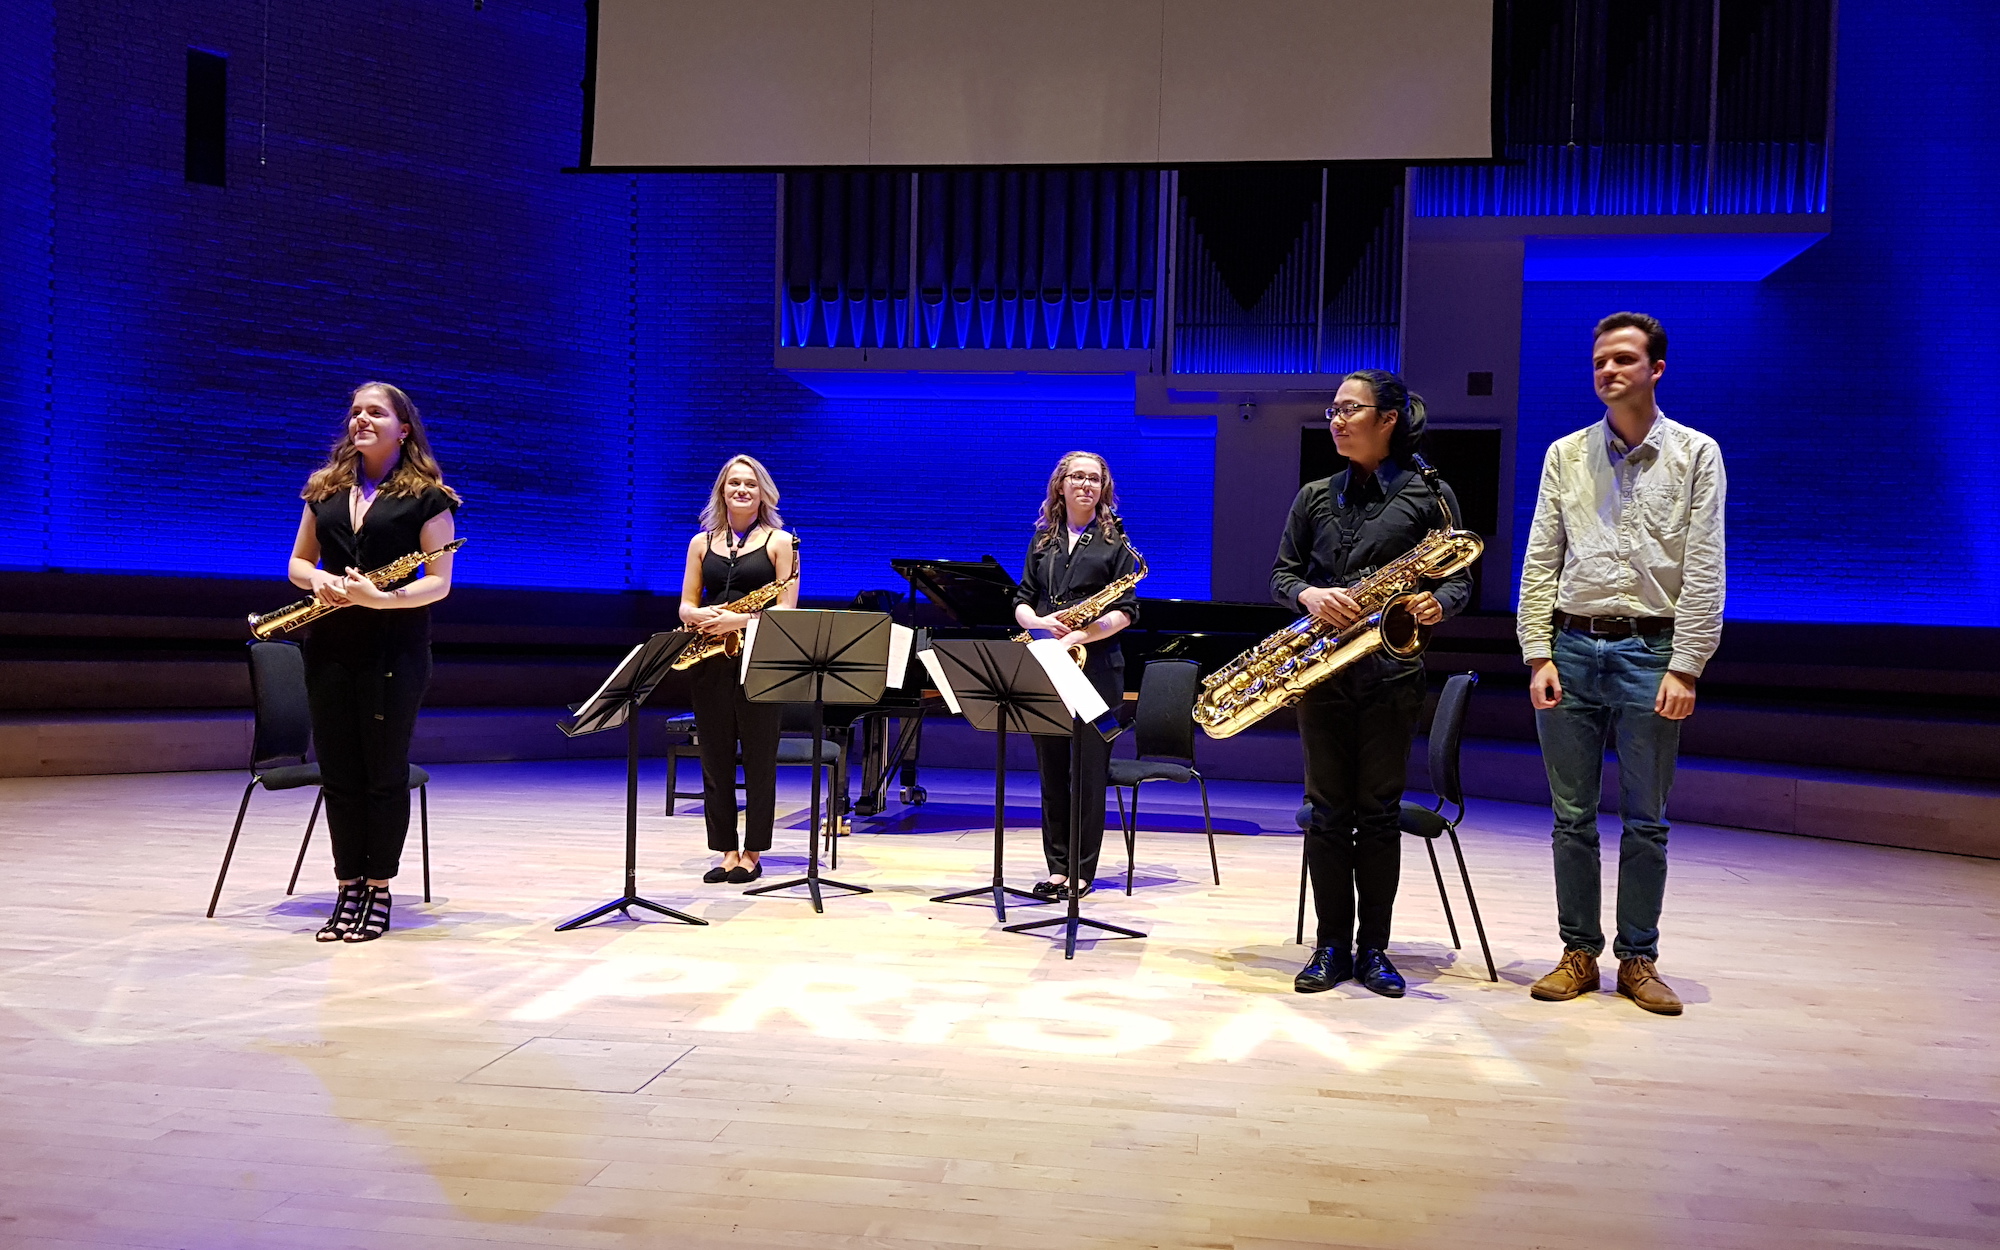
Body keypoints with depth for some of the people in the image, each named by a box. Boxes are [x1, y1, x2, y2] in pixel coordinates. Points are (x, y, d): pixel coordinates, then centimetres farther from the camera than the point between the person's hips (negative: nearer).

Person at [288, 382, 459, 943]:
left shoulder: (427, 496, -2)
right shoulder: (324, 489, 14)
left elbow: (439, 583, -7)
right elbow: (297, 563, 17)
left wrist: (380, 599, -22)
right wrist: (318, 579, -6)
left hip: (393, 651, -5)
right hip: (329, 649, 5)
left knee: (384, 772, 1)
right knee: (338, 772, 7)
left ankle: (379, 892, 13)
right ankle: (348, 889, 18)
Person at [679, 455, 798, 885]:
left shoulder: (779, 541, 3)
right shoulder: (702, 543, 13)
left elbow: (786, 609, -5)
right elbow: (685, 607, 11)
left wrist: (739, 620, -20)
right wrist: (701, 616, -13)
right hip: (710, 661, 4)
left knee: (759, 759, 0)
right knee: (715, 758, 4)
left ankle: (752, 853, 9)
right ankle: (727, 852, 12)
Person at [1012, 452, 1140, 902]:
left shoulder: (1116, 542, 5)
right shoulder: (1042, 540, 15)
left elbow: (1126, 610, -3)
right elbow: (1021, 600, 12)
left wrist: (1080, 635, -18)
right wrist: (1038, 623, -11)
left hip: (1095, 666, -3)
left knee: (1089, 771, -2)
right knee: (1052, 770, 6)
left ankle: (1082, 871, 6)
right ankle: (1057, 866, 14)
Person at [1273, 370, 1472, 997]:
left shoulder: (1429, 494, 2)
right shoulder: (1315, 495, 11)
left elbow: (1459, 578, 2)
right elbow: (1281, 574, 10)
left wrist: (1437, 604, -21)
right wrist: (1309, 595, -13)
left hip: (1391, 669, -2)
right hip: (1321, 668, 2)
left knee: (1380, 810, 2)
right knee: (1328, 809, 4)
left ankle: (1374, 948, 13)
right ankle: (1331, 945, 13)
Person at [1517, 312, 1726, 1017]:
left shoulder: (1696, 455, 3)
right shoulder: (1565, 455, 9)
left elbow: (1704, 570, -2)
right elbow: (1540, 562, 6)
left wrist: (1684, 667, -10)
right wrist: (1538, 656, -3)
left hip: (1651, 650, -2)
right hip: (1571, 648, 2)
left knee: (1645, 820, 5)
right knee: (1572, 816, 7)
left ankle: (1637, 960, 17)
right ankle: (1579, 953, 19)